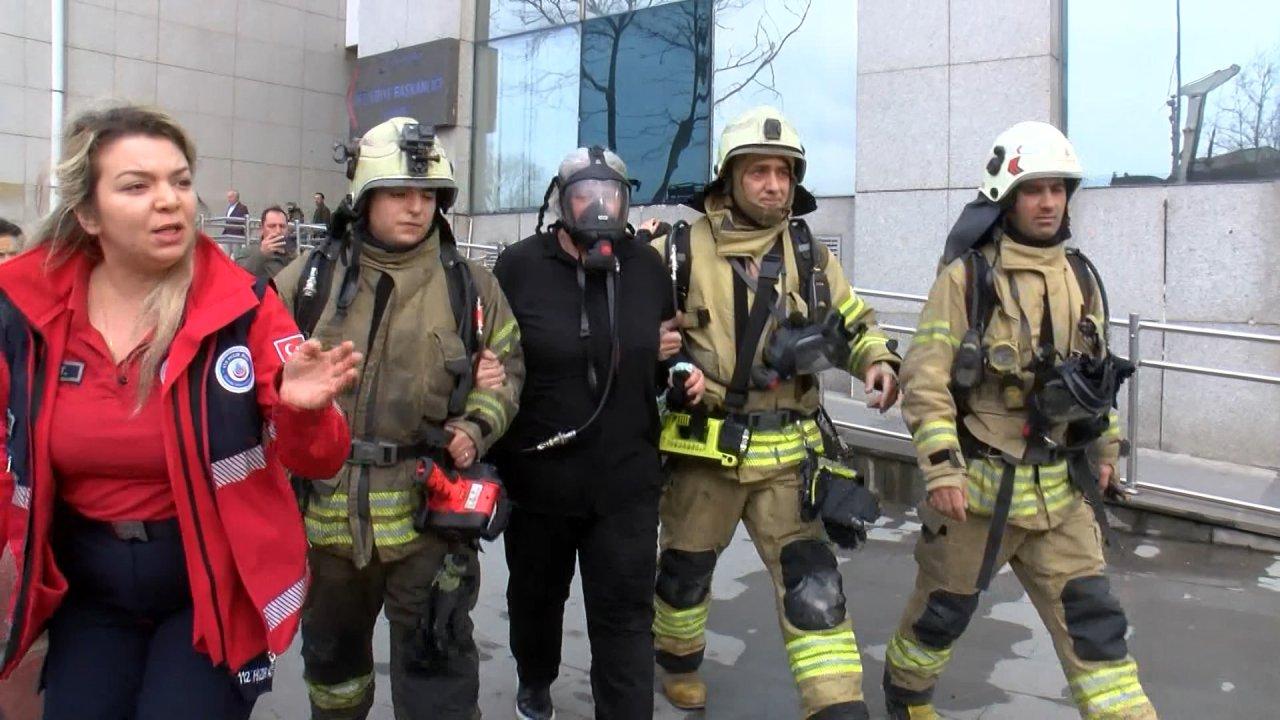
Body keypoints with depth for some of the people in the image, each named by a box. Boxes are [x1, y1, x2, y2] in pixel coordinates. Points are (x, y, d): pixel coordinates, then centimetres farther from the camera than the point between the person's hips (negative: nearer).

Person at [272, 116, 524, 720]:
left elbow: (506, 366, 8)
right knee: (331, 650, 24)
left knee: (436, 670, 2)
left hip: (427, 511, -2)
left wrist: (477, 428, -8)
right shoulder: (309, 277, 1)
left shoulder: (469, 286, 0)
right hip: (326, 507, 2)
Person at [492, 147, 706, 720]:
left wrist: (686, 370, -1)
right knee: (536, 594, 23)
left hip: (625, 478, 1)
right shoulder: (520, 265, -10)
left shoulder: (646, 266, 0)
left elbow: (665, 342, 17)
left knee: (625, 614, 1)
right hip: (538, 473, 0)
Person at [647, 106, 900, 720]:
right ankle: (678, 659, 47)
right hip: (702, 449, -1)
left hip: (787, 453, 2)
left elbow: (854, 324, 16)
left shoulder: (808, 255, 4)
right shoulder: (680, 252, -7)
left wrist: (877, 361, -5)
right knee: (684, 572, 18)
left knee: (813, 585, -6)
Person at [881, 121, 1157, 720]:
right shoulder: (966, 277, -11)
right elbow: (925, 379, -15)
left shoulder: (1081, 278, 6)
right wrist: (941, 469, -20)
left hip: (1061, 488, 4)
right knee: (944, 607, 12)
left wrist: (1105, 449, 21)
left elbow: (1096, 368, 18)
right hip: (979, 483, -4)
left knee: (1090, 614, 4)